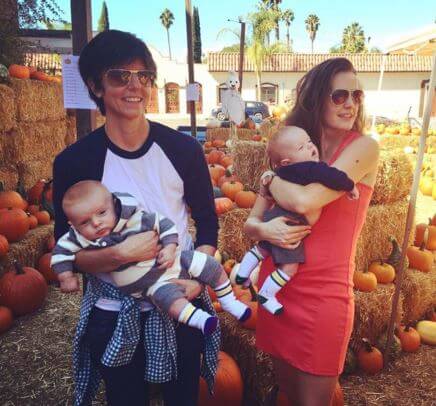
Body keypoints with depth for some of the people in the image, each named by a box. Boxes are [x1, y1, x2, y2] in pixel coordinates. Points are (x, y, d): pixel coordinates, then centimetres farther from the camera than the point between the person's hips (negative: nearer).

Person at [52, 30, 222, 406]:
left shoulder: (184, 149, -8)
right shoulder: (74, 162, -11)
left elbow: (208, 223, 2)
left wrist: (196, 277, -12)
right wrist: (122, 253, -25)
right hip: (113, 315, -1)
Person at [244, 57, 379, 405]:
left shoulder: (364, 147, -9)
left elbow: (305, 200, -24)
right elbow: (251, 222, 3)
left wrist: (270, 179, -4)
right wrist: (263, 229, -19)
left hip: (323, 294, -5)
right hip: (277, 287, 5)